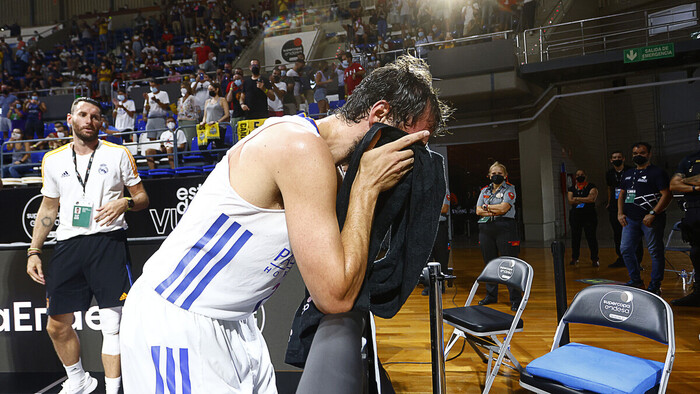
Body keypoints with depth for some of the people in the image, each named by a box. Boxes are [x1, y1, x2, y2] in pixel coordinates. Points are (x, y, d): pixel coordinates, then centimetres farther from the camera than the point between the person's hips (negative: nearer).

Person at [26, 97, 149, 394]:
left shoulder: (118, 154, 4)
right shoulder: (53, 160, 13)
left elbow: (142, 197, 8)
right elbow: (48, 207, 20)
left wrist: (125, 203, -14)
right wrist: (33, 251, 14)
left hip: (109, 241, -3)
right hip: (68, 245, 4)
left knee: (112, 326, -4)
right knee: (57, 327, 10)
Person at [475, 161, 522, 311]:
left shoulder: (509, 189, 2)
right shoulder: (485, 191, 15)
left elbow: (504, 208, -12)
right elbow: (478, 211, 4)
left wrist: (487, 207, 0)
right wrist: (496, 211, -7)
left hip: (505, 228, -5)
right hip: (486, 229, 5)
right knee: (489, 263, 10)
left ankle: (516, 299, -1)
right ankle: (491, 295, 21)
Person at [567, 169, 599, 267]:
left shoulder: (591, 187, 3)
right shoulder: (571, 188, 13)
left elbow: (592, 198, -14)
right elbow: (570, 201, -3)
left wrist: (577, 198, -9)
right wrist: (585, 200, -10)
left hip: (589, 215, -3)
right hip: (575, 215, 3)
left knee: (591, 237, -3)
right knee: (575, 237, 6)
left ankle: (595, 259, 5)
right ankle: (575, 258, 16)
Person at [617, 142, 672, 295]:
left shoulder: (657, 172, -4)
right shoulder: (628, 174, 17)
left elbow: (666, 195, -12)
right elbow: (622, 194, 22)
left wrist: (652, 214, -19)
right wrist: (620, 213, 7)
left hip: (650, 219, -7)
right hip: (630, 219, 7)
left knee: (655, 252, 0)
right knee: (625, 249, 6)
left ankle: (655, 286, 8)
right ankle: (636, 281, 20)